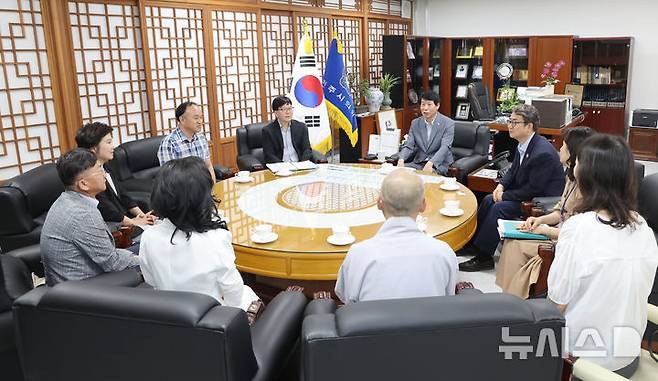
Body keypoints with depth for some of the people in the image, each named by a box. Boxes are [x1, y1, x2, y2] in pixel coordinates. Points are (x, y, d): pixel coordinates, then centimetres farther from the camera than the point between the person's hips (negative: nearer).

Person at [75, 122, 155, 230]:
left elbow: (122, 196, 14)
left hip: (123, 219, 10)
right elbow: (104, 208, -17)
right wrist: (132, 222, -12)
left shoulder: (104, 169, 16)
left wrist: (142, 215, 2)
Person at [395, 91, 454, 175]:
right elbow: (408, 146, 1)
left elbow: (445, 147, -18)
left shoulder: (448, 123, -6)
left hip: (439, 164, -4)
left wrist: (430, 163, -36)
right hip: (418, 163, 4)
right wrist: (401, 159, -22)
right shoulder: (415, 123, 8)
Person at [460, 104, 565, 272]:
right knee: (488, 200, -1)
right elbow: (513, 170, 14)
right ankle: (473, 243, 9)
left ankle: (483, 257, -10)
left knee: (499, 208, -21)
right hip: (525, 193, 9)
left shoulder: (543, 153, -28)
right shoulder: (523, 145, 1)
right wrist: (501, 185, -5)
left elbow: (533, 189, -24)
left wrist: (505, 195, -16)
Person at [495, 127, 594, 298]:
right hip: (559, 234, 9)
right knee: (512, 241, -4)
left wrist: (544, 230, -13)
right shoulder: (572, 177, 8)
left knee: (515, 245, -14)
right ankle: (510, 296, 3)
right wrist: (540, 219, -1)